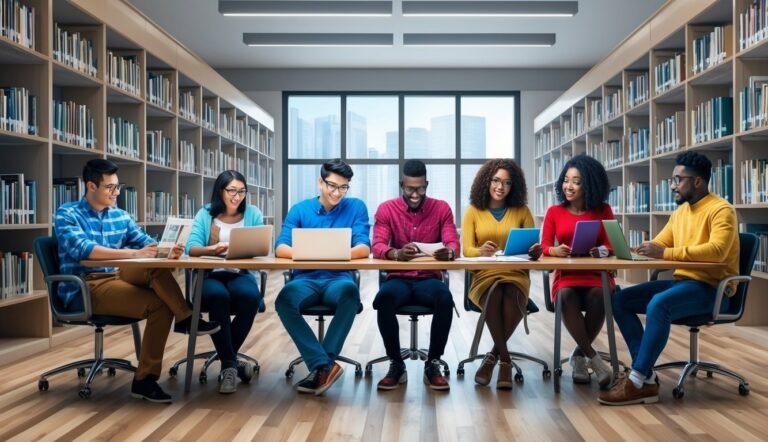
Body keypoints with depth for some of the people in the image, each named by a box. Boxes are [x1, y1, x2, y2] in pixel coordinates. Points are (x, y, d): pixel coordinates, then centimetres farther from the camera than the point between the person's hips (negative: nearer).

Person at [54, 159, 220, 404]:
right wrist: (134, 253, -30)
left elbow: (148, 243, 7)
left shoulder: (120, 216, 14)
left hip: (116, 278, 6)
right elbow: (83, 249, -20)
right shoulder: (67, 214, -3)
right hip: (83, 289, -6)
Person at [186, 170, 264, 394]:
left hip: (241, 274, 1)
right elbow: (191, 248, -6)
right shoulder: (205, 214, 7)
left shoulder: (253, 213, 8)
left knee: (250, 296, -34)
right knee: (218, 296, -36)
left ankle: (227, 361, -12)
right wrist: (213, 249, -26)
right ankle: (230, 363, -19)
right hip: (210, 276, -1)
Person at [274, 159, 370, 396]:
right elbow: (280, 248, -4)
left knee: (350, 290, -36)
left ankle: (321, 365, -25)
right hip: (305, 279, 1)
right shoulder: (299, 209, 7)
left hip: (338, 279, -1)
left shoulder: (356, 207, 5)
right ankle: (325, 365, -27)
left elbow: (363, 249, -6)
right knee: (285, 298, -32)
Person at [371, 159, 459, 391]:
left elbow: (454, 244, -6)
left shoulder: (442, 208, 4)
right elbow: (377, 247, -10)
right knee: (384, 297, -35)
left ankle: (433, 364, -17)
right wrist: (397, 254, -34)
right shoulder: (386, 209, 2)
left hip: (429, 279, 0)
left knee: (445, 297, -34)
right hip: (398, 279, 0)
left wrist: (448, 252, -32)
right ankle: (396, 364, -15)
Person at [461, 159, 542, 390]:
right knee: (495, 296, -36)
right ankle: (505, 358, -18)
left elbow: (534, 249, 8)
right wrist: (481, 251, -25)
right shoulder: (473, 211, 8)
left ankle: (493, 355, -12)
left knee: (510, 298, -35)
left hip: (515, 276, 1)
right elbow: (466, 250, -1)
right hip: (484, 276, -1)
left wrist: (535, 251, -17)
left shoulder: (522, 211, 12)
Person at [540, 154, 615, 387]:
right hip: (566, 275, 0)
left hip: (597, 274, 0)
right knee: (566, 296, -36)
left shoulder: (603, 210, 10)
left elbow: (611, 246, 3)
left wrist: (600, 251, -20)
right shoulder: (554, 212, 9)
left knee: (598, 296, -35)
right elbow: (544, 247, 2)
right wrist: (556, 250, -21)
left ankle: (580, 355, -14)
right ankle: (593, 358, -26)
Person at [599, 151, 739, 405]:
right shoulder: (679, 212, 15)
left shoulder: (721, 210, -10)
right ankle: (646, 376, -14)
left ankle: (637, 383, -27)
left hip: (712, 288, -9)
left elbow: (717, 251, -27)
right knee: (621, 300, -7)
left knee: (658, 304, -35)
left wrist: (666, 253, -31)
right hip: (682, 282, 9)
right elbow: (657, 246, 18)